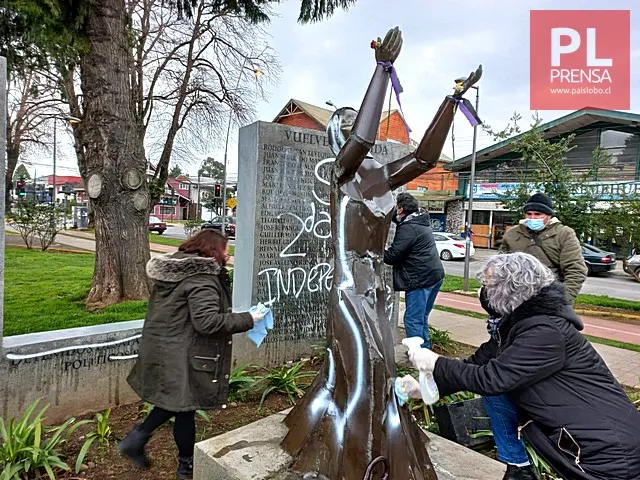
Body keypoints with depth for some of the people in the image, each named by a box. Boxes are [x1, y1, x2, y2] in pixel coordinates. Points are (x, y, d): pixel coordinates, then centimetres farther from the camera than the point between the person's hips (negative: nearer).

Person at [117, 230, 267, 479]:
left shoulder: (174, 270, 8)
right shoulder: (201, 280, -22)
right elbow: (208, 321, -29)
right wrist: (247, 319, -21)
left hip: (160, 349, 9)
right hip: (181, 357, -9)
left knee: (173, 401, 25)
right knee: (185, 409, 8)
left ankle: (135, 439, 27)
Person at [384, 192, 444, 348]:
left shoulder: (408, 228, -16)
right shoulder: (422, 221, 13)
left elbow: (392, 257, -16)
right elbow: (400, 219, 32)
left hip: (421, 279, -10)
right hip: (435, 275, 10)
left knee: (412, 320, -3)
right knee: (421, 318, 19)